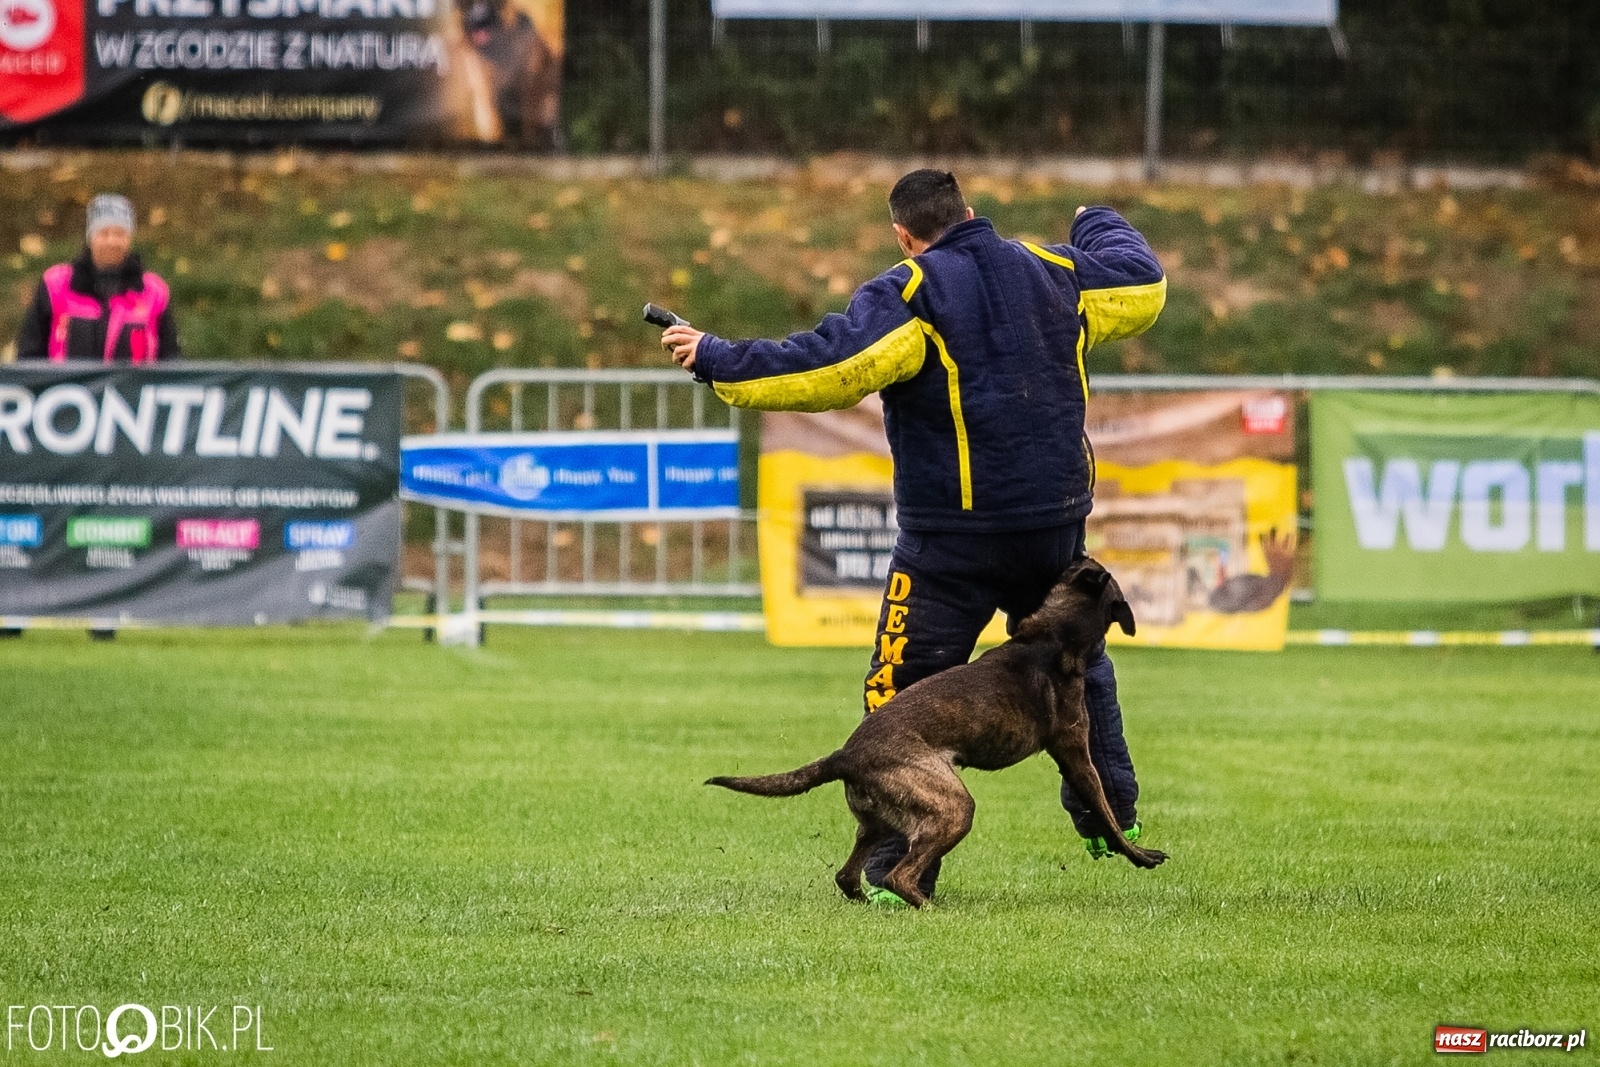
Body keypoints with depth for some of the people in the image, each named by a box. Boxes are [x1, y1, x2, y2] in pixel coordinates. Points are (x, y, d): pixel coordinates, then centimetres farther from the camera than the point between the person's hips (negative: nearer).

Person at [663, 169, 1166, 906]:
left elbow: (831, 368, -21)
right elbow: (1143, 287, 23)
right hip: (1056, 524, 5)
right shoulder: (1051, 273, 8)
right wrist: (1100, 227, 43)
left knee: (905, 692, -1)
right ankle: (1111, 812, 33)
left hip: (952, 535, -5)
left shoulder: (910, 294, -9)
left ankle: (899, 867, -7)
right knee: (1076, 666, 27)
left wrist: (719, 363, -16)